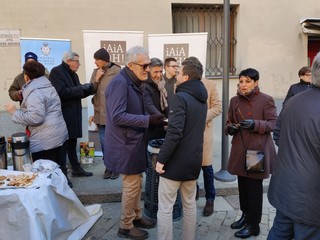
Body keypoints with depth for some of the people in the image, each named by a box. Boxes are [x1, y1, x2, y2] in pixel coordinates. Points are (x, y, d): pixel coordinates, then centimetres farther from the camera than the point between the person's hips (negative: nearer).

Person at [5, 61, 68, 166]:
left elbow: (35, 117, -24)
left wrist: (14, 112, -10)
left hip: (45, 140, -10)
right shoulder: (48, 87, 15)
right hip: (57, 135, 10)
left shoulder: (34, 92, -15)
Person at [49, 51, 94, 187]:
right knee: (63, 144, -3)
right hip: (63, 115, -8)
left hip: (73, 115, 9)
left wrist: (89, 87, 0)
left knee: (72, 143, 17)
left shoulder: (73, 74, 16)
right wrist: (81, 88, -18)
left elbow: (78, 93, 16)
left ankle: (76, 168, 27)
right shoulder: (56, 72, -11)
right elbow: (62, 92, -24)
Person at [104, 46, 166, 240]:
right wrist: (148, 120, -28)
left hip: (134, 142, 9)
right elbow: (117, 116, -28)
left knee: (137, 183, 19)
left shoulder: (136, 83, 10)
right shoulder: (120, 83, -21)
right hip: (126, 144, -9)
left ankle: (136, 217, 36)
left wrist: (155, 120, 1)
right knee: (132, 185, 2)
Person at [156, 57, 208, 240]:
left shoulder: (181, 97, -17)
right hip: (194, 159, 8)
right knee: (190, 204, 18)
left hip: (176, 160, -8)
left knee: (165, 207, 4)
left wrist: (161, 159, -17)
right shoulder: (202, 99, 10)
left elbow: (174, 132, -24)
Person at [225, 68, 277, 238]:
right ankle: (245, 215, 34)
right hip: (240, 150, 5)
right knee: (242, 184, 14)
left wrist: (255, 124, -24)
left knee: (254, 187, 1)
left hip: (258, 150, -5)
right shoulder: (235, 100, 9)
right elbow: (229, 122, 15)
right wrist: (230, 128, -8)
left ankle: (254, 225, 15)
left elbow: (273, 123, -8)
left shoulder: (266, 100, -6)